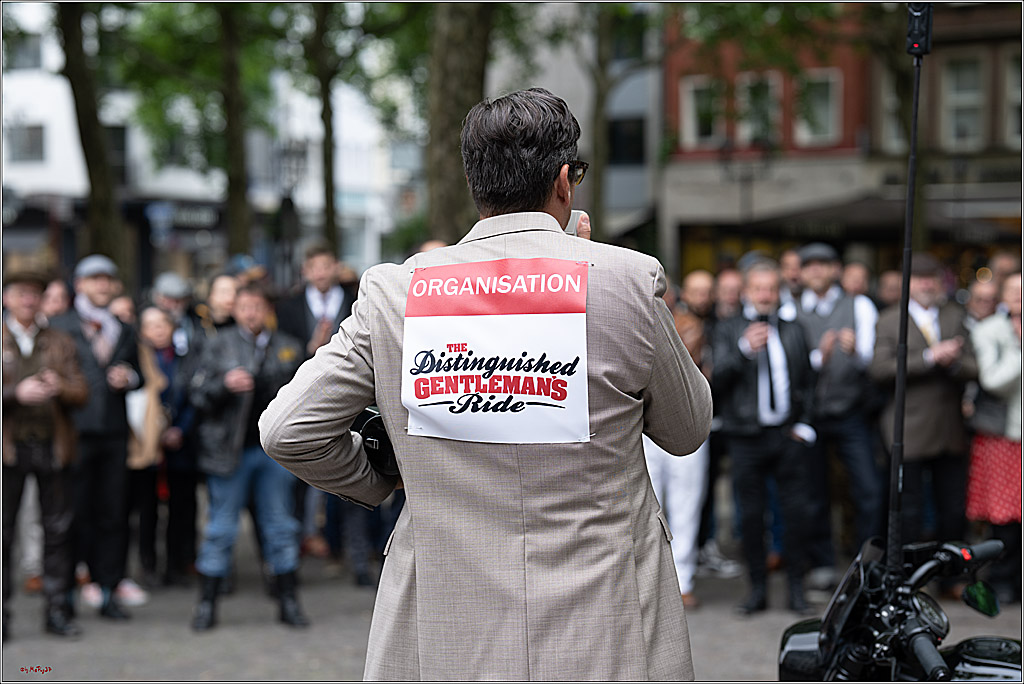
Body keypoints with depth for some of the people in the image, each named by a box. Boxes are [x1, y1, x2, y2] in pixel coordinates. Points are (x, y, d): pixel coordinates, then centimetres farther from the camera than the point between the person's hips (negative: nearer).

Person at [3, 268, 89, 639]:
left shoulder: (59, 342, 13)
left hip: (52, 445, 2)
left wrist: (60, 387, -15)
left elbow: (81, 392, 6)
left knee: (58, 530, 3)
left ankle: (57, 609, 10)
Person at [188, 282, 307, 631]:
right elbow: (199, 396, 0)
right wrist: (224, 385, -18)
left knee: (281, 526, 6)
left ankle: (288, 602, 15)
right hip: (230, 450, -2)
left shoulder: (288, 348, 10)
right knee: (221, 528, 1)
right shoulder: (219, 346, 4)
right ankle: (206, 604, 9)